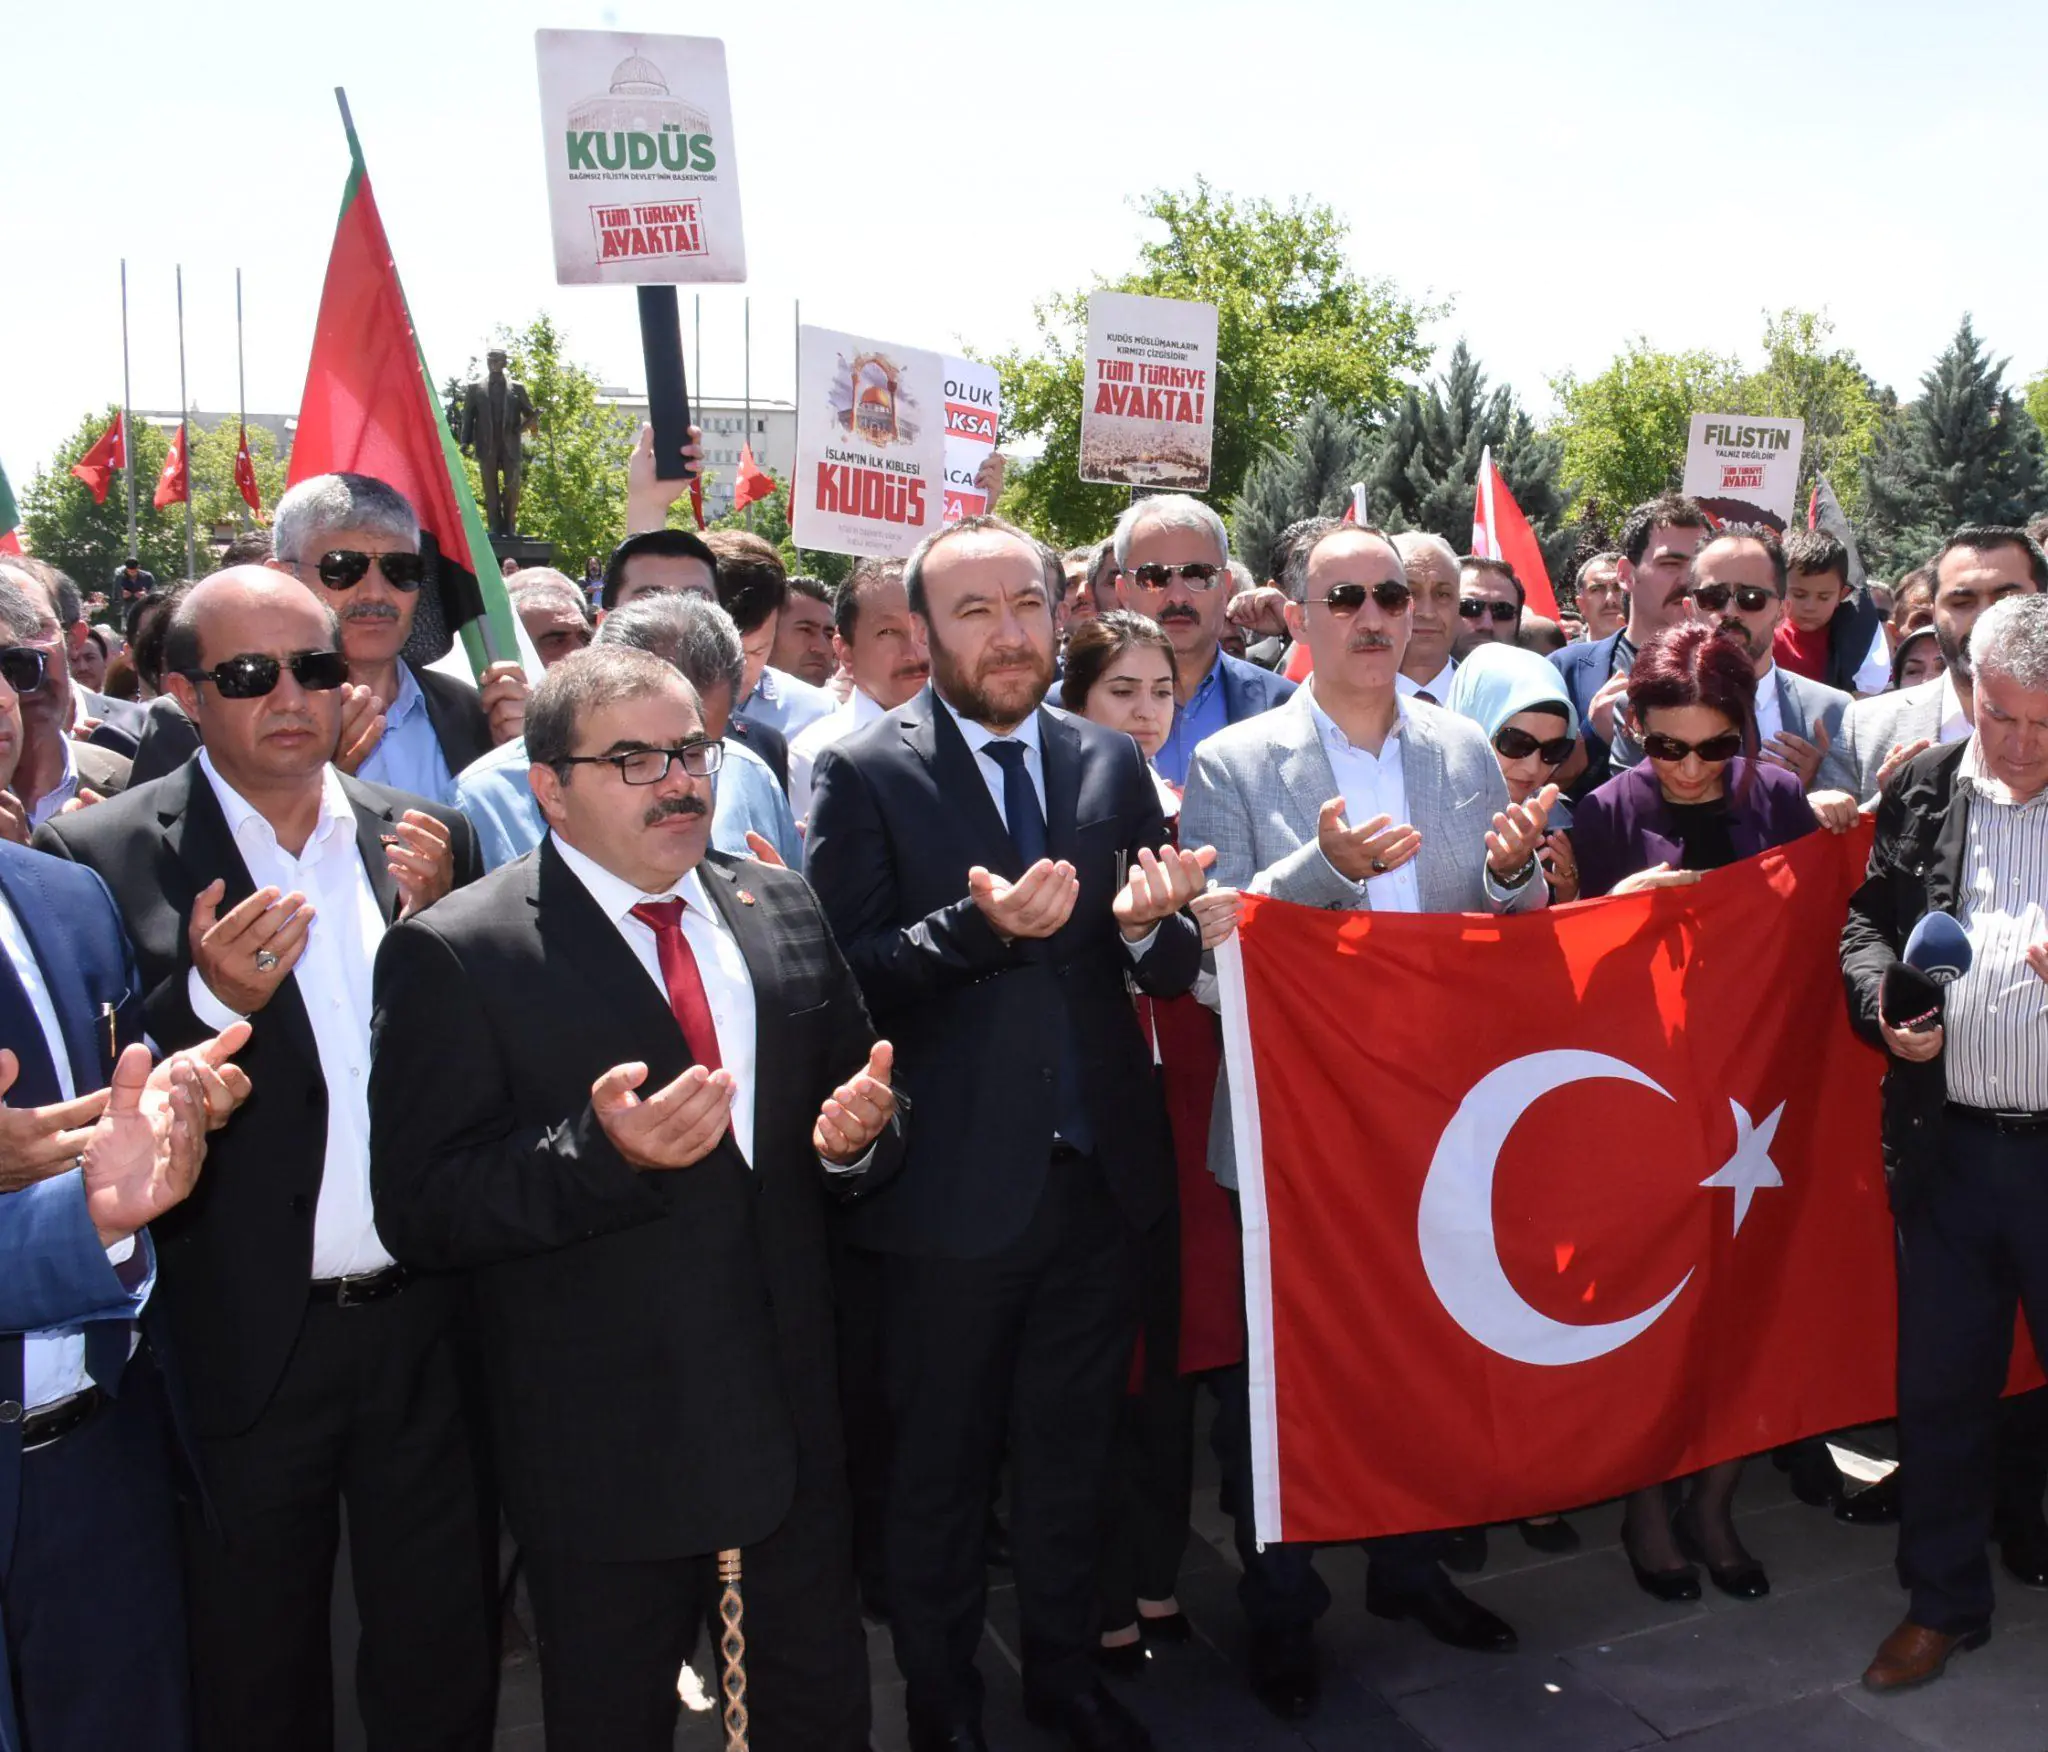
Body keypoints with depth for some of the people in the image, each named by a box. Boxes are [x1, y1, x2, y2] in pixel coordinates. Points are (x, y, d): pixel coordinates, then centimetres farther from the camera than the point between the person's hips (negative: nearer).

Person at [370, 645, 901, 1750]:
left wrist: (856, 1137, -11)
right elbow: (420, 1214, -17)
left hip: (793, 1412, 5)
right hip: (605, 1446, -4)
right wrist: (600, 1154, -31)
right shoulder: (454, 955, -12)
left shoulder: (781, 911, 4)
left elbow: (849, 1092, 13)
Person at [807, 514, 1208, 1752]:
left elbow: (1174, 970, 4)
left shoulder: (1113, 764, 5)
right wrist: (977, 926, -30)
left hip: (1101, 1173, 4)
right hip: (955, 1180, -3)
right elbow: (850, 974, -15)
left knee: (1075, 1452, 21)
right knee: (943, 1465, 15)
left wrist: (1149, 924, -18)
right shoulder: (864, 776, -8)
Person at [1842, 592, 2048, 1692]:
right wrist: (1884, 1002, -8)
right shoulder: (1922, 790, 5)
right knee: (1939, 1385, 15)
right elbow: (1868, 918, 11)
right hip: (1946, 1142, 3)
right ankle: (1943, 1601, 32)